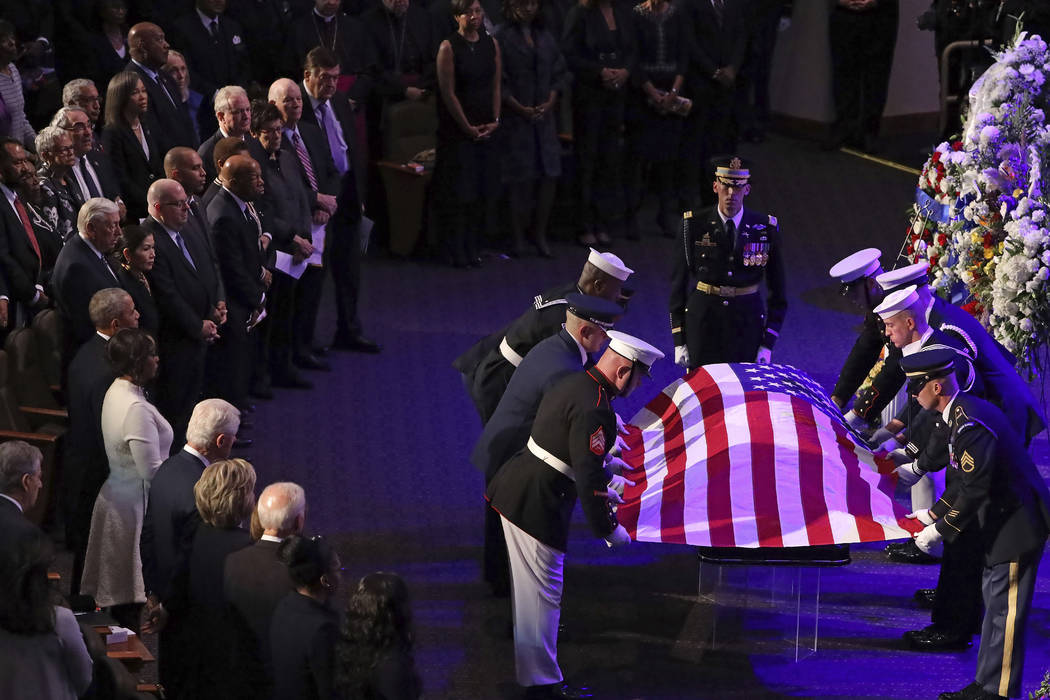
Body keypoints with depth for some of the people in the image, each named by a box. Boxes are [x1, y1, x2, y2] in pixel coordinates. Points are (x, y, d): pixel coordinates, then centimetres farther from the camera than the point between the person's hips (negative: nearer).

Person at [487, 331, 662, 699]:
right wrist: (609, 529, -12)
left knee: (528, 584, 27)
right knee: (540, 591, 0)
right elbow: (590, 479, -23)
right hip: (535, 506, -10)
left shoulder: (574, 383, 10)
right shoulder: (596, 410, -23)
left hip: (511, 488, 10)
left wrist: (601, 489, 34)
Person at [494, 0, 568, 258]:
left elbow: (560, 72, 11)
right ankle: (517, 238, 7)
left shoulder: (546, 36, 12)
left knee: (549, 176, 0)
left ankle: (540, 234, 11)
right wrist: (519, 108, -14)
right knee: (520, 180, -3)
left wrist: (551, 102, -4)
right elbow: (498, 81, -9)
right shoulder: (502, 37, -5)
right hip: (515, 118, -5)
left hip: (544, 117, 5)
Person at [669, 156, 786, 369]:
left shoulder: (765, 230, -2)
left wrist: (768, 343, -2)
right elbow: (679, 283, 1)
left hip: (747, 326, 1)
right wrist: (679, 341, -2)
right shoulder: (694, 226, -4)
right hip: (702, 322, -1)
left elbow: (777, 291, 4)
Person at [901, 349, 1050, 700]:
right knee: (995, 602, 17)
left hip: (1017, 523, -11)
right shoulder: (964, 411, 8)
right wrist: (934, 513, 16)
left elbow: (975, 490, -25)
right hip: (1004, 517, 11)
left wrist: (940, 530, -17)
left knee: (1005, 610, -3)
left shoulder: (970, 425, -25)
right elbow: (968, 480, 17)